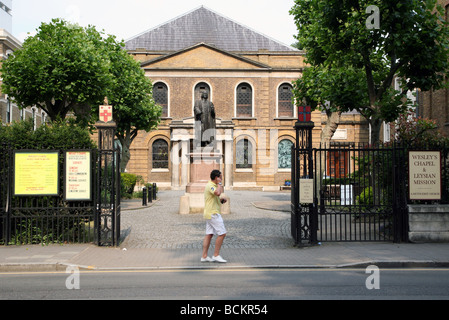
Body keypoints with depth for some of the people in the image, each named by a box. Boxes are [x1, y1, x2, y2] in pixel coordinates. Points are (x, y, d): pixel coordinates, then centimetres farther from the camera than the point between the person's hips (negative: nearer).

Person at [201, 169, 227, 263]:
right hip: (213, 214, -10)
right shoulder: (210, 186, -15)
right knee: (222, 234, -8)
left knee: (209, 235, 8)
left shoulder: (213, 185, 18)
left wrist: (221, 200, 10)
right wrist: (219, 183, -19)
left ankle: (204, 256, 9)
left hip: (210, 214, 10)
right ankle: (216, 255, -3)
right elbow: (218, 193, -35)